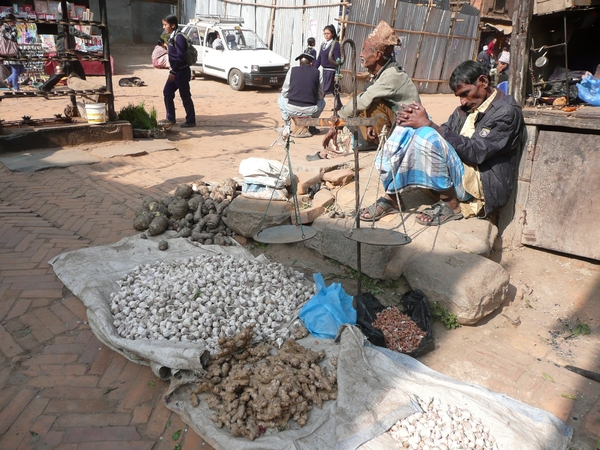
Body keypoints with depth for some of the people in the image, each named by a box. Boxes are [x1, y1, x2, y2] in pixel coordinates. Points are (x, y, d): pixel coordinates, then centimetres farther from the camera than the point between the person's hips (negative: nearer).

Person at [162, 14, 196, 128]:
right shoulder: (172, 37, 12)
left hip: (181, 72, -10)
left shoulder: (179, 37, -17)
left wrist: (173, 72, -22)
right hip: (175, 71, 10)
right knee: (167, 92, 13)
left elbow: (180, 57, -23)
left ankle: (191, 121, 7)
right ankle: (170, 118, 23)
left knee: (185, 97, -2)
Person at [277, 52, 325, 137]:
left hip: (292, 110, 0)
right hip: (310, 110, 1)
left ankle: (287, 126, 22)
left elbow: (284, 92, 9)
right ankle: (311, 127, 25)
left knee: (280, 98, 32)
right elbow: (320, 95, 11)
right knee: (321, 101, 34)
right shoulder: (317, 72, 8)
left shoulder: (292, 70, 6)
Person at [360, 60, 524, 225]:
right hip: (456, 174, 8)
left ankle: (451, 204, -15)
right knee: (407, 131, -4)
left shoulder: (507, 111, -10)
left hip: (483, 185, -8)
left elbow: (476, 152, -21)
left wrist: (429, 124, -22)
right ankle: (392, 196, -8)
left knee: (427, 136, -28)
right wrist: (411, 118, -12)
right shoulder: (466, 108, 14)